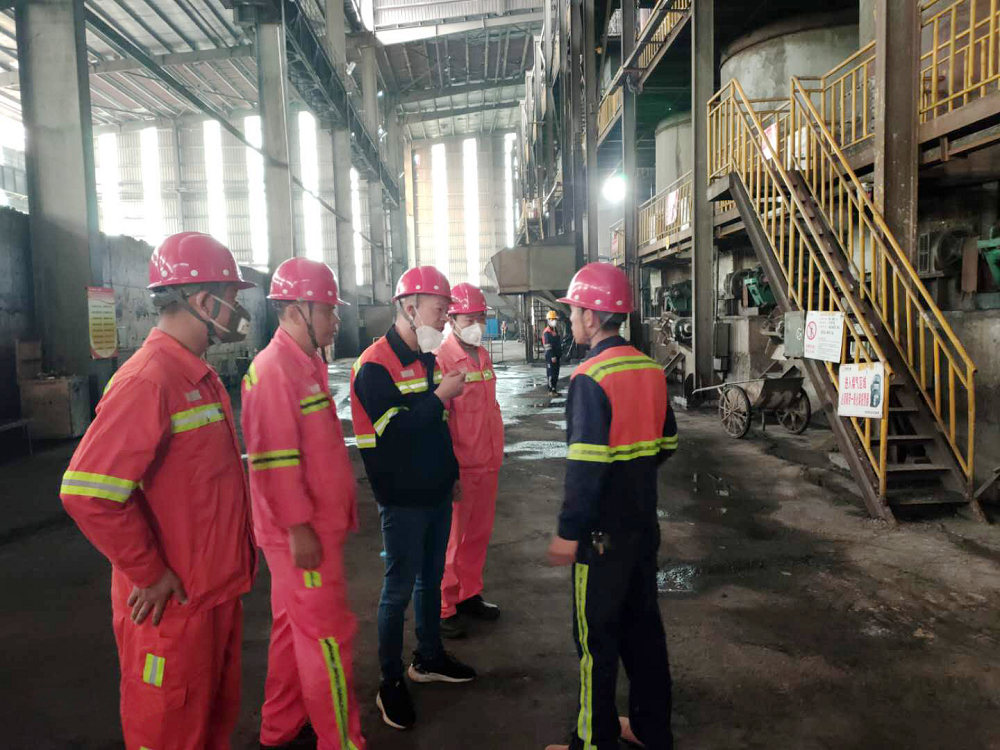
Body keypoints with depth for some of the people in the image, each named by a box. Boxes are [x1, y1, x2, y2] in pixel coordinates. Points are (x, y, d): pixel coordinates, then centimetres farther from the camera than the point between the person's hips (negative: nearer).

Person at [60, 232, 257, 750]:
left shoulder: (199, 375, 9)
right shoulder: (148, 380, -22)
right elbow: (87, 492, -29)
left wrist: (232, 563, 14)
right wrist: (149, 573, -19)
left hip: (218, 589, 8)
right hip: (172, 605, -8)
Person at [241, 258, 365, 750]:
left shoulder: (308, 363, 11)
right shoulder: (274, 368, -19)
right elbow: (273, 460, -23)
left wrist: (338, 512, 19)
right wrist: (299, 528, -21)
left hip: (319, 523, 10)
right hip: (301, 531, -10)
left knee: (295, 627, 20)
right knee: (329, 635, 1)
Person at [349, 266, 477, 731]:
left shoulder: (426, 358, 10)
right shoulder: (375, 365, -16)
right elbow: (394, 430, -25)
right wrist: (441, 396, -19)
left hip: (436, 491, 8)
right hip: (402, 499, -8)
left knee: (431, 577, 19)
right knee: (400, 588, 3)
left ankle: (429, 658, 36)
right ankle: (391, 683, 19)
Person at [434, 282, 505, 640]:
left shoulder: (483, 356, 10)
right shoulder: (441, 359, -14)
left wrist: (497, 455, 17)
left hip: (487, 463, 8)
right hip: (460, 469, -8)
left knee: (479, 534, 18)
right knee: (451, 539, 4)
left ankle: (469, 595, 34)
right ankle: (443, 609, 18)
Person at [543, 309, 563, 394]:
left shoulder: (556, 330, 15)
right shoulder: (547, 332, -14)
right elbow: (547, 346, -19)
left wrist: (560, 354, 19)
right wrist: (552, 356, -22)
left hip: (556, 356, 9)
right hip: (550, 356, -9)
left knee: (556, 373, 12)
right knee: (551, 373, -6)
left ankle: (555, 389, 19)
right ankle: (551, 390, -2)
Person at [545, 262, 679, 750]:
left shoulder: (590, 377, -20)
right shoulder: (650, 369, 3)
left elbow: (586, 465, -23)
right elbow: (666, 443, 11)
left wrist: (568, 531, -16)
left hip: (604, 530, -7)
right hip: (645, 522, 8)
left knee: (597, 636, 7)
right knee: (643, 624, 19)